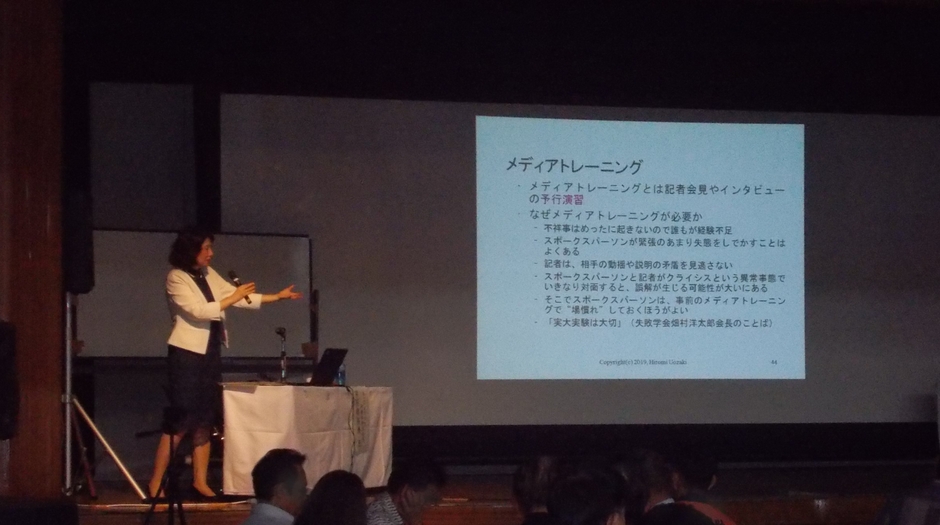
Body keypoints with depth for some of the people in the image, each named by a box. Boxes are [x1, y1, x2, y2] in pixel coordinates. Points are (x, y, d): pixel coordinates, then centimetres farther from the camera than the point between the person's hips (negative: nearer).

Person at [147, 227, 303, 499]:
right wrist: (233, 298, -18)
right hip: (187, 352, -7)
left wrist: (278, 296, 7)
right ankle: (155, 483, -5)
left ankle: (200, 481, 10)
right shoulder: (176, 278, -11)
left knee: (205, 418, 6)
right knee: (181, 419, -9)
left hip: (210, 352, 7)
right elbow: (199, 310, -20)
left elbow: (240, 297, 12)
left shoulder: (209, 275, 10)